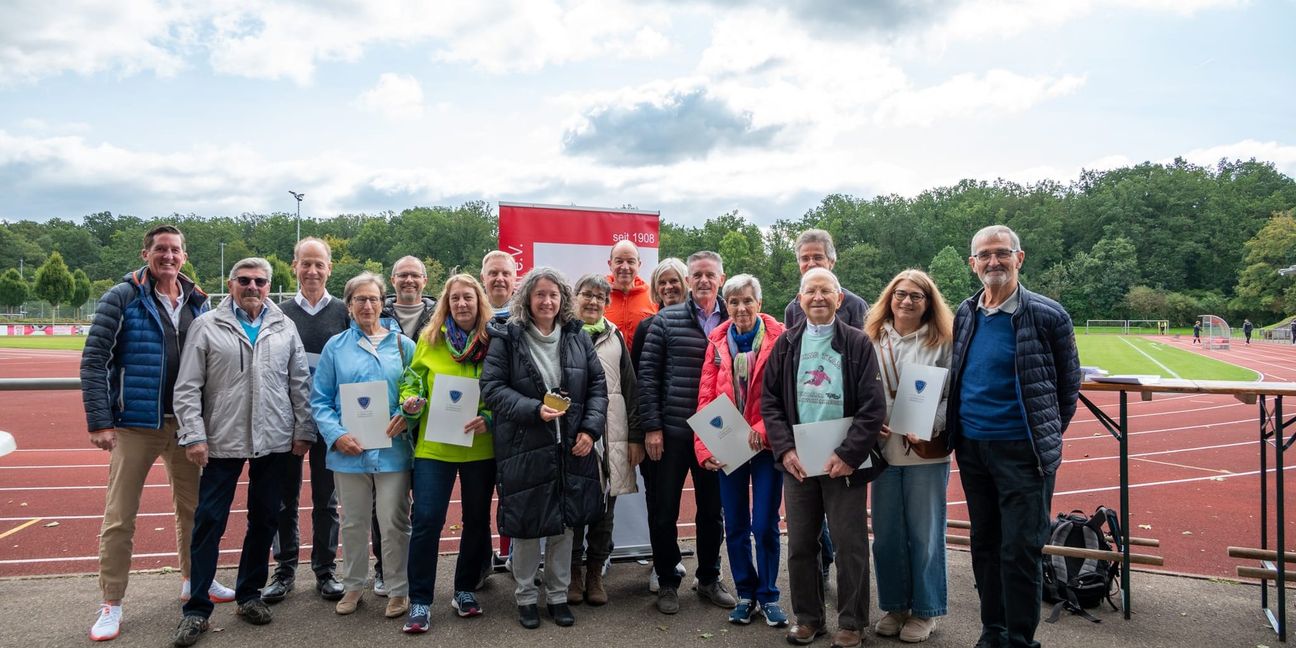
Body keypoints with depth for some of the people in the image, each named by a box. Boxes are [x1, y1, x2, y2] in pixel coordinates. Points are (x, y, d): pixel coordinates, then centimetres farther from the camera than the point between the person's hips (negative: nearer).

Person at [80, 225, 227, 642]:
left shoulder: (198, 302, 7)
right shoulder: (121, 298, -6)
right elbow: (93, 361, -8)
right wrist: (99, 422, -13)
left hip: (186, 424, 4)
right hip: (135, 424, -4)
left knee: (194, 506, 15)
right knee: (120, 517, 1)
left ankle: (195, 579, 32)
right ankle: (111, 604, 13)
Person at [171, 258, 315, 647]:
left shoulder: (285, 327, 7)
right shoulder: (207, 326, 0)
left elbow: (300, 384, 7)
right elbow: (188, 388, -3)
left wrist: (303, 432, 2)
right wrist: (193, 436, -10)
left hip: (275, 440, 3)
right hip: (222, 440, -2)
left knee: (264, 519, 11)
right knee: (209, 521, 1)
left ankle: (249, 594, 26)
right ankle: (197, 608, 12)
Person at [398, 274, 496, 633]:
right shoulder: (429, 339, 1)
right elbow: (412, 380, 8)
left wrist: (490, 418, -16)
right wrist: (411, 401, -12)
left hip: (480, 448, 1)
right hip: (434, 446, 0)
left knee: (477, 520, 12)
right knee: (426, 521, -3)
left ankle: (465, 591, 31)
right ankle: (420, 601, 11)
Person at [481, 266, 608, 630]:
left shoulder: (577, 337, 7)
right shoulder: (507, 338, -4)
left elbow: (597, 385, 8)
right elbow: (492, 387, -9)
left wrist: (590, 429, -5)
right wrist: (534, 410, -21)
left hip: (571, 449, 3)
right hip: (524, 448, -3)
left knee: (564, 523, 12)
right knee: (527, 526, 7)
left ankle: (558, 595, 29)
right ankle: (526, 597, 26)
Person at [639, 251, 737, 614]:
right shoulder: (666, 321, -2)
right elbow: (647, 375, -3)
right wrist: (651, 427, -7)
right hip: (671, 433, -2)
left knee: (713, 510, 13)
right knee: (664, 511, 6)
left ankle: (709, 579, 31)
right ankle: (667, 582, 24)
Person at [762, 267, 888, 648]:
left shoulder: (858, 343, -2)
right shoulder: (787, 344, 7)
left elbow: (873, 407, -7)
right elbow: (770, 401, 5)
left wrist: (848, 454, -15)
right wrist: (785, 449, -7)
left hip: (844, 462, -3)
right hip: (798, 461, 3)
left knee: (850, 545, 5)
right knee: (800, 544, 10)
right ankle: (807, 617, 25)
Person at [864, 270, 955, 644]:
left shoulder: (943, 343, -2)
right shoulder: (872, 340, 6)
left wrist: (928, 428, -17)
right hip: (884, 449, 3)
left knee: (924, 534, 7)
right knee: (886, 534, 11)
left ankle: (924, 611, 22)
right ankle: (893, 606, 27)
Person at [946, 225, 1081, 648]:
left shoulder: (1047, 315, -8)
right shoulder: (965, 314, 7)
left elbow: (1067, 386, 2)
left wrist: (1046, 439, 7)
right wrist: (957, 432, 13)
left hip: (1021, 451, -5)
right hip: (971, 449, 5)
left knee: (1019, 551, -2)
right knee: (984, 546, 14)